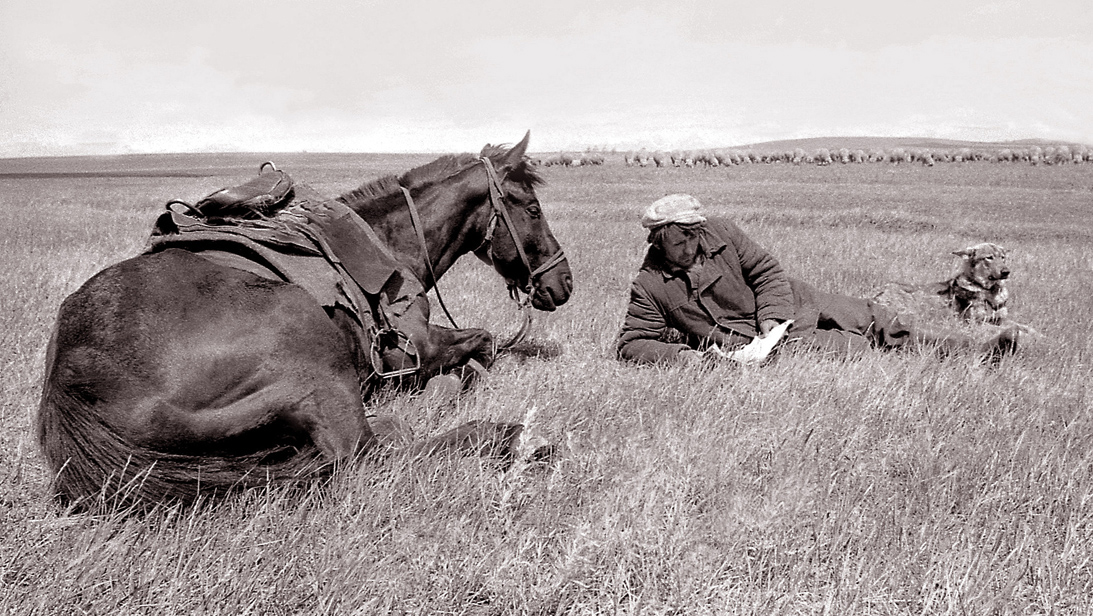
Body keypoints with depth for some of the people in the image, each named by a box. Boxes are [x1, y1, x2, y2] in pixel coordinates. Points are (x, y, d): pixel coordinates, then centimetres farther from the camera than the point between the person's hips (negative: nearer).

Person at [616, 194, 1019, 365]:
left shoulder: (719, 233, -3)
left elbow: (768, 272, 1)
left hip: (786, 303, 4)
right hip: (755, 343, -4)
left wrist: (771, 318, -16)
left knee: (871, 319, -2)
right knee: (846, 347, -23)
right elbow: (631, 343, -10)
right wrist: (679, 354, -27)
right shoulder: (649, 287, -10)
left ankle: (975, 353, 1)